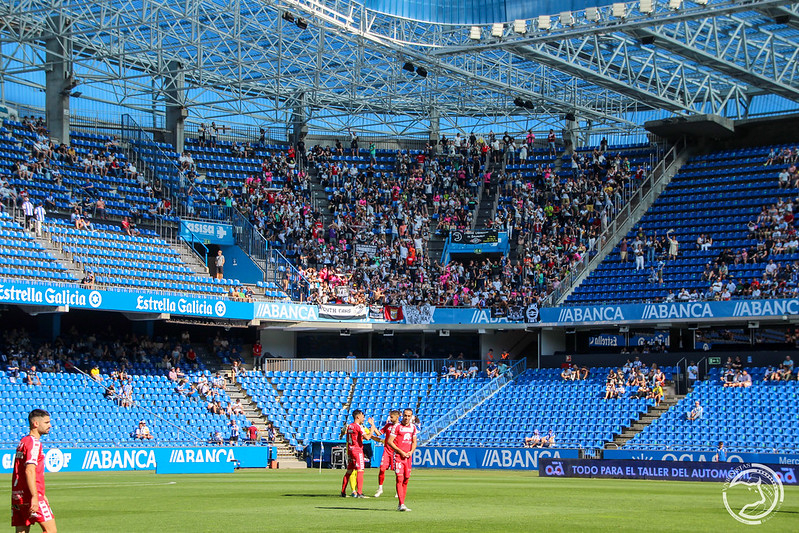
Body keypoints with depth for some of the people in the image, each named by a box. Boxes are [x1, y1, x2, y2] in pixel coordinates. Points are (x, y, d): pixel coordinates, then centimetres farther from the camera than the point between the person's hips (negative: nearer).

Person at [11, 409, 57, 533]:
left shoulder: (22, 441, 19)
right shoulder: (34, 443, -10)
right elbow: (29, 471, -20)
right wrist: (35, 497, -24)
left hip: (17, 495, 9)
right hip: (29, 495, -9)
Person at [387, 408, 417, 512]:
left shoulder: (413, 427, 12)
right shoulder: (397, 427, -5)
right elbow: (390, 441, -7)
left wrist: (411, 452, 2)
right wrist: (400, 451, -13)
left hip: (408, 456, 6)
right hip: (398, 456, -6)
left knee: (406, 480, 7)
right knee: (399, 479, -13)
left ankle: (400, 505, 14)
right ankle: (402, 504, -18)